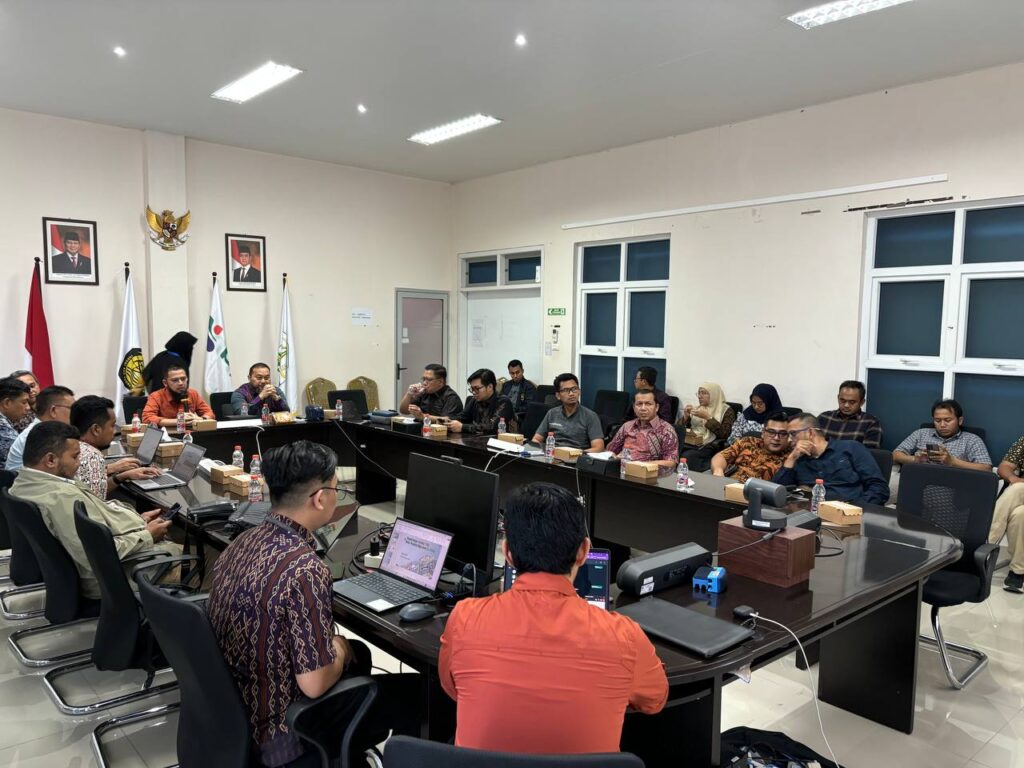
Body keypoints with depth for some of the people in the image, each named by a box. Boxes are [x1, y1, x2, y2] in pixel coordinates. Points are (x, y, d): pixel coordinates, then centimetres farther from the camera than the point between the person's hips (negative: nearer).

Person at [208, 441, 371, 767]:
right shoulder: (305, 569, -30)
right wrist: (340, 649, -6)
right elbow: (315, 684, -26)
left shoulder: (242, 541, -4)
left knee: (359, 654, 22)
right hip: (271, 729, -7)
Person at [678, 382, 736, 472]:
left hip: (707, 447, -4)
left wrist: (708, 417, -13)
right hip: (688, 443, 4)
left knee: (686, 457, -35)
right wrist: (685, 417, 1)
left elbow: (725, 434, -10)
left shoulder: (726, 411, 6)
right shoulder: (697, 408, 21)